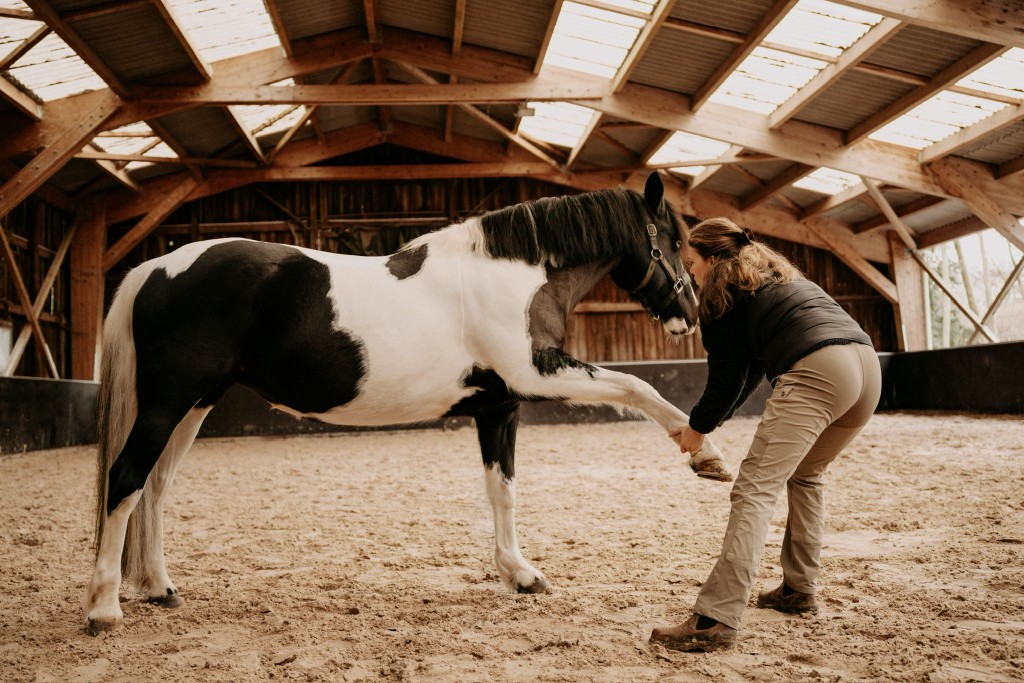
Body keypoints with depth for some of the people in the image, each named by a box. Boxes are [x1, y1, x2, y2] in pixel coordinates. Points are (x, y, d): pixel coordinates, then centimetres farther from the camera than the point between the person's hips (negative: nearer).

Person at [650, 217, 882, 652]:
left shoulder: (721, 292, 10)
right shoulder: (774, 277, 34)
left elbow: (727, 377, 9)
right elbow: (752, 367, 34)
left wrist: (699, 426, 24)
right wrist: (713, 419, 36)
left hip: (815, 371, -9)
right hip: (867, 362, 9)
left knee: (755, 488, -13)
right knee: (805, 474, 27)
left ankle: (716, 622, -21)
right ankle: (798, 591, 31)